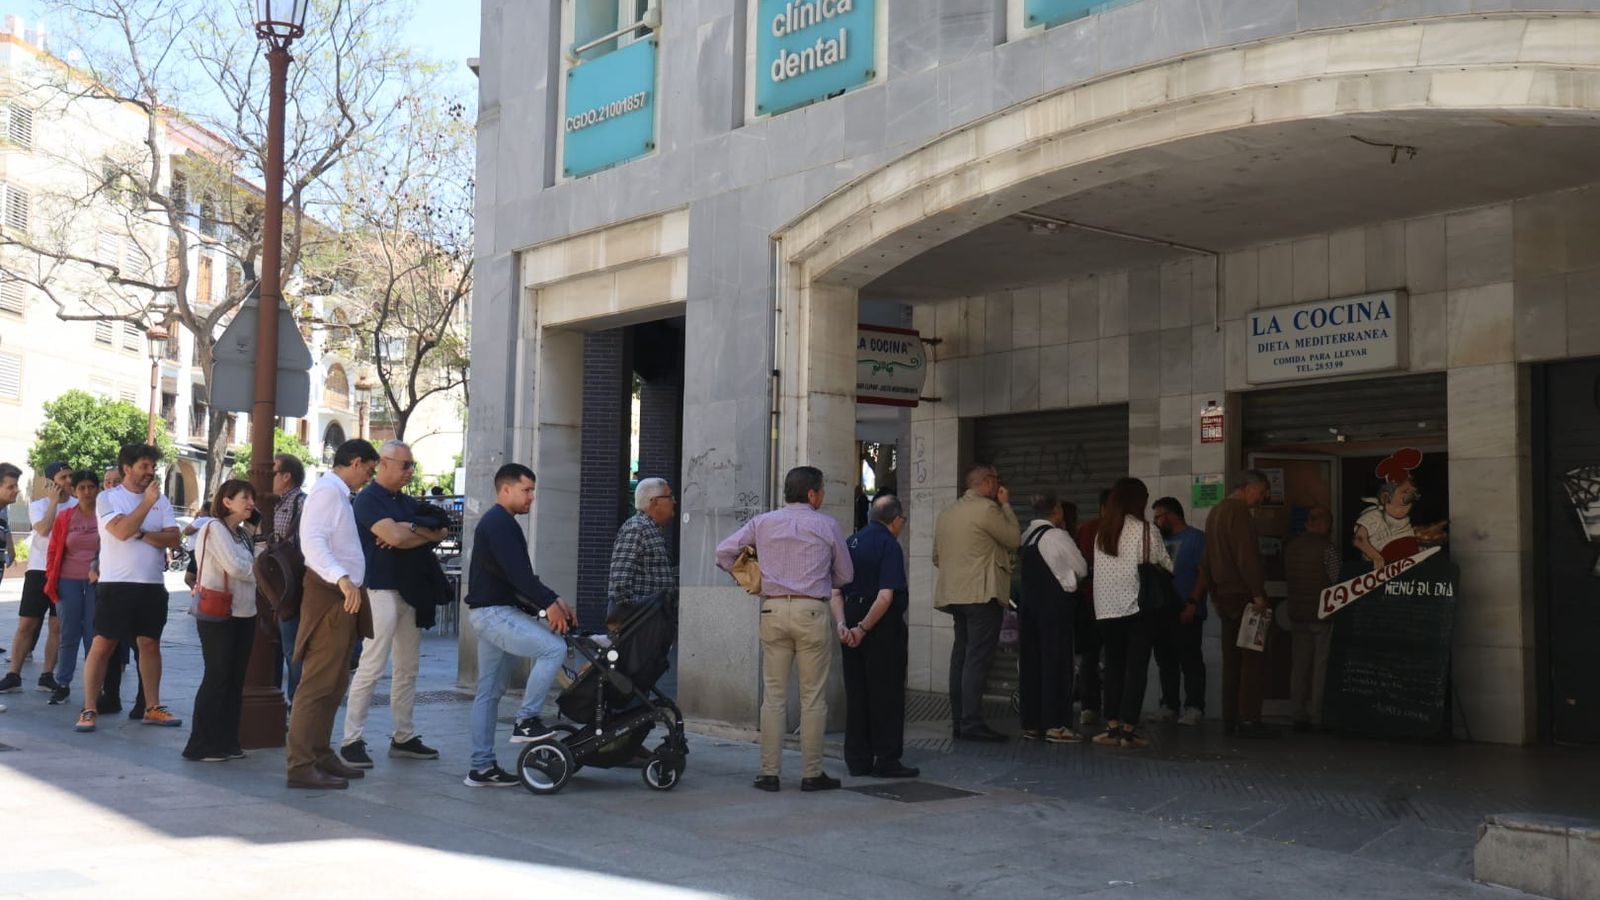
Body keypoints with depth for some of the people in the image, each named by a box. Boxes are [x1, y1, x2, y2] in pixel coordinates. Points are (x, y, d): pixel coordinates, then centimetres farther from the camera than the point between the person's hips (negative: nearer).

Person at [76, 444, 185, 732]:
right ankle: (89, 709, 2)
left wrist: (142, 535, -12)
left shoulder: (161, 501, 10)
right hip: (115, 584, -4)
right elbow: (121, 531, -18)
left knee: (150, 644, 9)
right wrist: (147, 501, -17)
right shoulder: (107, 498, -2)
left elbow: (174, 538, 1)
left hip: (153, 584, 4)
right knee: (102, 645, -3)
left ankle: (152, 708, 16)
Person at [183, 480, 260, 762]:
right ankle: (201, 746, 1)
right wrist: (261, 568, -4)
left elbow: (250, 566, 10)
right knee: (217, 678, -5)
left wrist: (254, 568, -11)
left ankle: (226, 742, 14)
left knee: (236, 679, 8)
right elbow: (236, 567, -18)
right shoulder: (214, 528, -10)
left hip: (243, 614, 8)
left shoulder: (244, 533, 16)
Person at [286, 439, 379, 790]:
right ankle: (300, 766, -9)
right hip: (329, 598, -11)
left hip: (343, 597, 11)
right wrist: (342, 579, -37)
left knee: (334, 684, 16)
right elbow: (312, 542, -27)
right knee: (317, 684, -10)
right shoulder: (327, 491, -13)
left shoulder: (338, 494, 19)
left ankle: (321, 756, 24)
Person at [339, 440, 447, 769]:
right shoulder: (368, 499, -7)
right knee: (371, 669, -9)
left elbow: (441, 533, 5)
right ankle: (352, 741, -5)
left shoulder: (407, 502, 16)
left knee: (408, 669, 10)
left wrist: (410, 531, -12)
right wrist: (425, 531, -2)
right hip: (381, 591, -8)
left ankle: (404, 737, 17)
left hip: (410, 592, 8)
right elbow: (395, 536, -21)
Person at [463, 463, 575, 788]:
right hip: (494, 612, -11)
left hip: (495, 612, 11)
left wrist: (552, 600, 10)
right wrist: (549, 603, -24)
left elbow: (520, 575, 19)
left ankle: (481, 767, 12)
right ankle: (526, 720, -13)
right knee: (554, 648, -20)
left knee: (489, 692, 10)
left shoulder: (497, 523, 22)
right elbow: (517, 573, -23)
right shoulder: (500, 523, -11)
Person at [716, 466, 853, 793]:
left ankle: (769, 772, 7)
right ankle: (812, 774, 6)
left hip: (773, 610, 3)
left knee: (773, 695, 6)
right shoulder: (827, 525, 3)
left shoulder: (763, 523, 9)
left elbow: (725, 550, 6)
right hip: (812, 611, -3)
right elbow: (845, 575, 9)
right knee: (813, 697, 3)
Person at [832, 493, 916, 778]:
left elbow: (835, 592, 6)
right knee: (887, 695, 2)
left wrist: (842, 624, -3)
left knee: (856, 693, 12)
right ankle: (886, 760, 6)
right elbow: (886, 596, -21)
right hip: (883, 627, -7)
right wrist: (863, 628, -15)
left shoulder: (850, 542, 10)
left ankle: (858, 760, 17)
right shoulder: (889, 545, -12)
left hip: (854, 626, 7)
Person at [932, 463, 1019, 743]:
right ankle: (972, 723, -11)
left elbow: (937, 557, 20)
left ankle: (959, 720, 13)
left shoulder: (947, 512, 16)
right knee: (977, 659, -9)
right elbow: (1014, 539, -2)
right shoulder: (986, 509, -11)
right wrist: (1006, 505, 6)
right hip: (983, 594, -8)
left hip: (955, 593, 8)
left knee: (961, 656, 11)